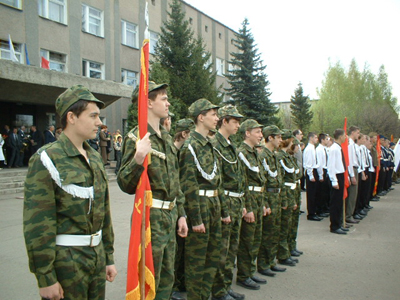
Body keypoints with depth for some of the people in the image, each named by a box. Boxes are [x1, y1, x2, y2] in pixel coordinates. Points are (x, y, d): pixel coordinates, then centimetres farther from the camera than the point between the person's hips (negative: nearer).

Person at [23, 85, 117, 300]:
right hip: (65, 259, -7)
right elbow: (37, 225, -17)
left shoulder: (94, 158, 8)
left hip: (97, 255, 7)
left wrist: (109, 257, 13)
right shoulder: (46, 159, -14)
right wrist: (45, 278, -16)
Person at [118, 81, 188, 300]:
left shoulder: (166, 137, 12)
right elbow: (126, 185, -17)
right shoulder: (136, 138, -13)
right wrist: (138, 158, -34)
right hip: (151, 218, -8)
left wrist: (181, 214, 16)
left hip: (170, 216, 8)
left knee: (167, 279, 19)